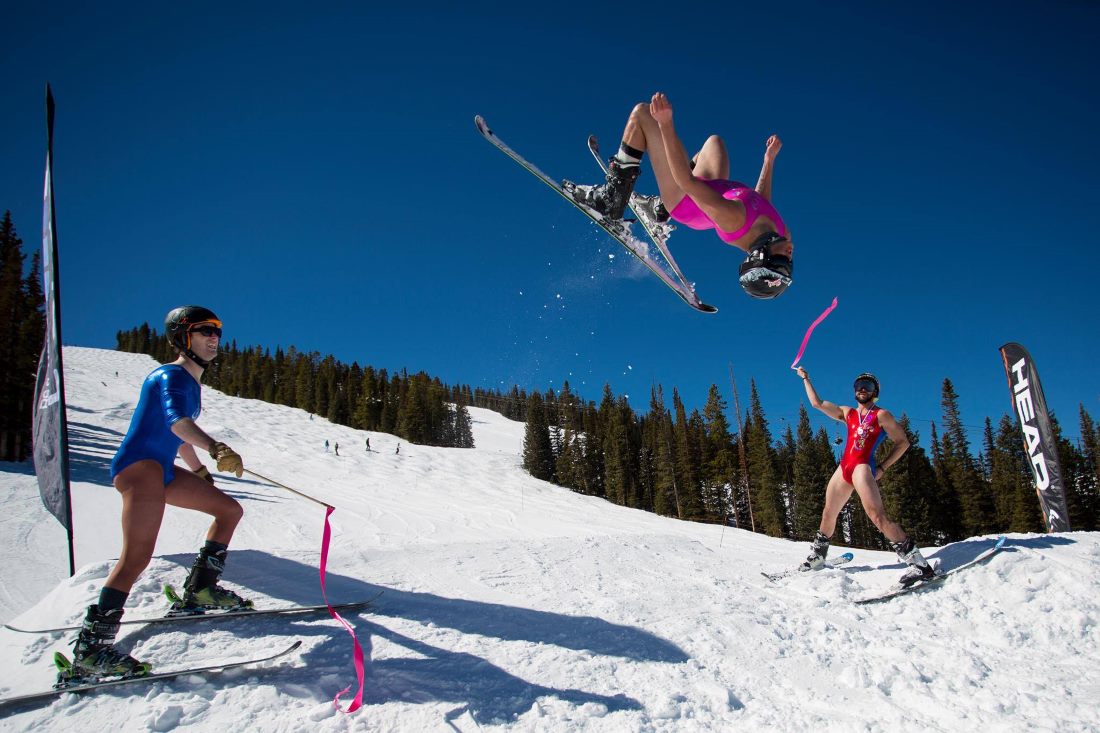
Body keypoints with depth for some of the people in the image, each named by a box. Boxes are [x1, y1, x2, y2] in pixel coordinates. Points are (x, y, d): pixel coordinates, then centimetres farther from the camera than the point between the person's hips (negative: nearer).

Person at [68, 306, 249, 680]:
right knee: (137, 556, -22)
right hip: (139, 466, -10)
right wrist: (215, 448, -48)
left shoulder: (191, 383, 18)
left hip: (162, 470, 10)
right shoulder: (171, 375, -10)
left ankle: (200, 589, 16)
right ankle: (90, 647, -21)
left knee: (230, 510, 13)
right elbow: (176, 420, -31)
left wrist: (200, 471, 41)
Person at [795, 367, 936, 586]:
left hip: (863, 466, -6)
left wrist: (882, 468, -4)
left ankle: (918, 564, -22)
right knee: (828, 514, 13)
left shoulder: (881, 415, 3)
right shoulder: (847, 413, 19)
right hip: (844, 467, 6)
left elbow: (903, 442, 3)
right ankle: (817, 557, 30)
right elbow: (817, 403, 24)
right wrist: (806, 379, 28)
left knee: (878, 516, -22)